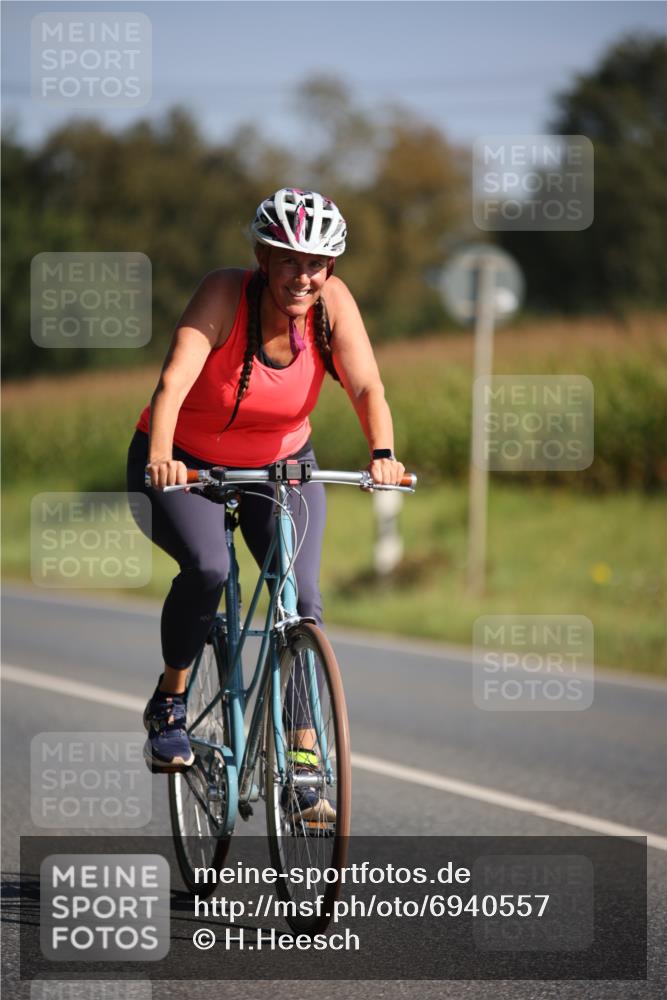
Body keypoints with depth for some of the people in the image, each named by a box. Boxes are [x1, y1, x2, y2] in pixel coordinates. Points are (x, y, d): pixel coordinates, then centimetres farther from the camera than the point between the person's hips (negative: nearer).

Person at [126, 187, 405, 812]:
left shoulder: (332, 302, -18)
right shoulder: (225, 294, -27)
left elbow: (366, 386, -27)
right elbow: (174, 381, -39)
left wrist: (382, 453, -47)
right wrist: (160, 456, -56)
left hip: (280, 464, 3)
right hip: (183, 465, -3)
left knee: (302, 593, -16)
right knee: (207, 567, -29)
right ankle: (169, 703, -5)